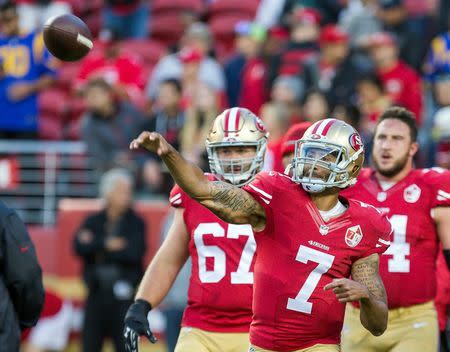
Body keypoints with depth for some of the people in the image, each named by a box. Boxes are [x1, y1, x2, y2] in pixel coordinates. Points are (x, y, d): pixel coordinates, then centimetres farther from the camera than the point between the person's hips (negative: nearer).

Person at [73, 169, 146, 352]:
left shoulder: (136, 223, 1)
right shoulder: (93, 221, 9)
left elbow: (135, 253, -14)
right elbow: (79, 247, -7)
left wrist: (95, 247, -9)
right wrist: (106, 244, -15)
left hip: (123, 297, -3)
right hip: (96, 294, 3)